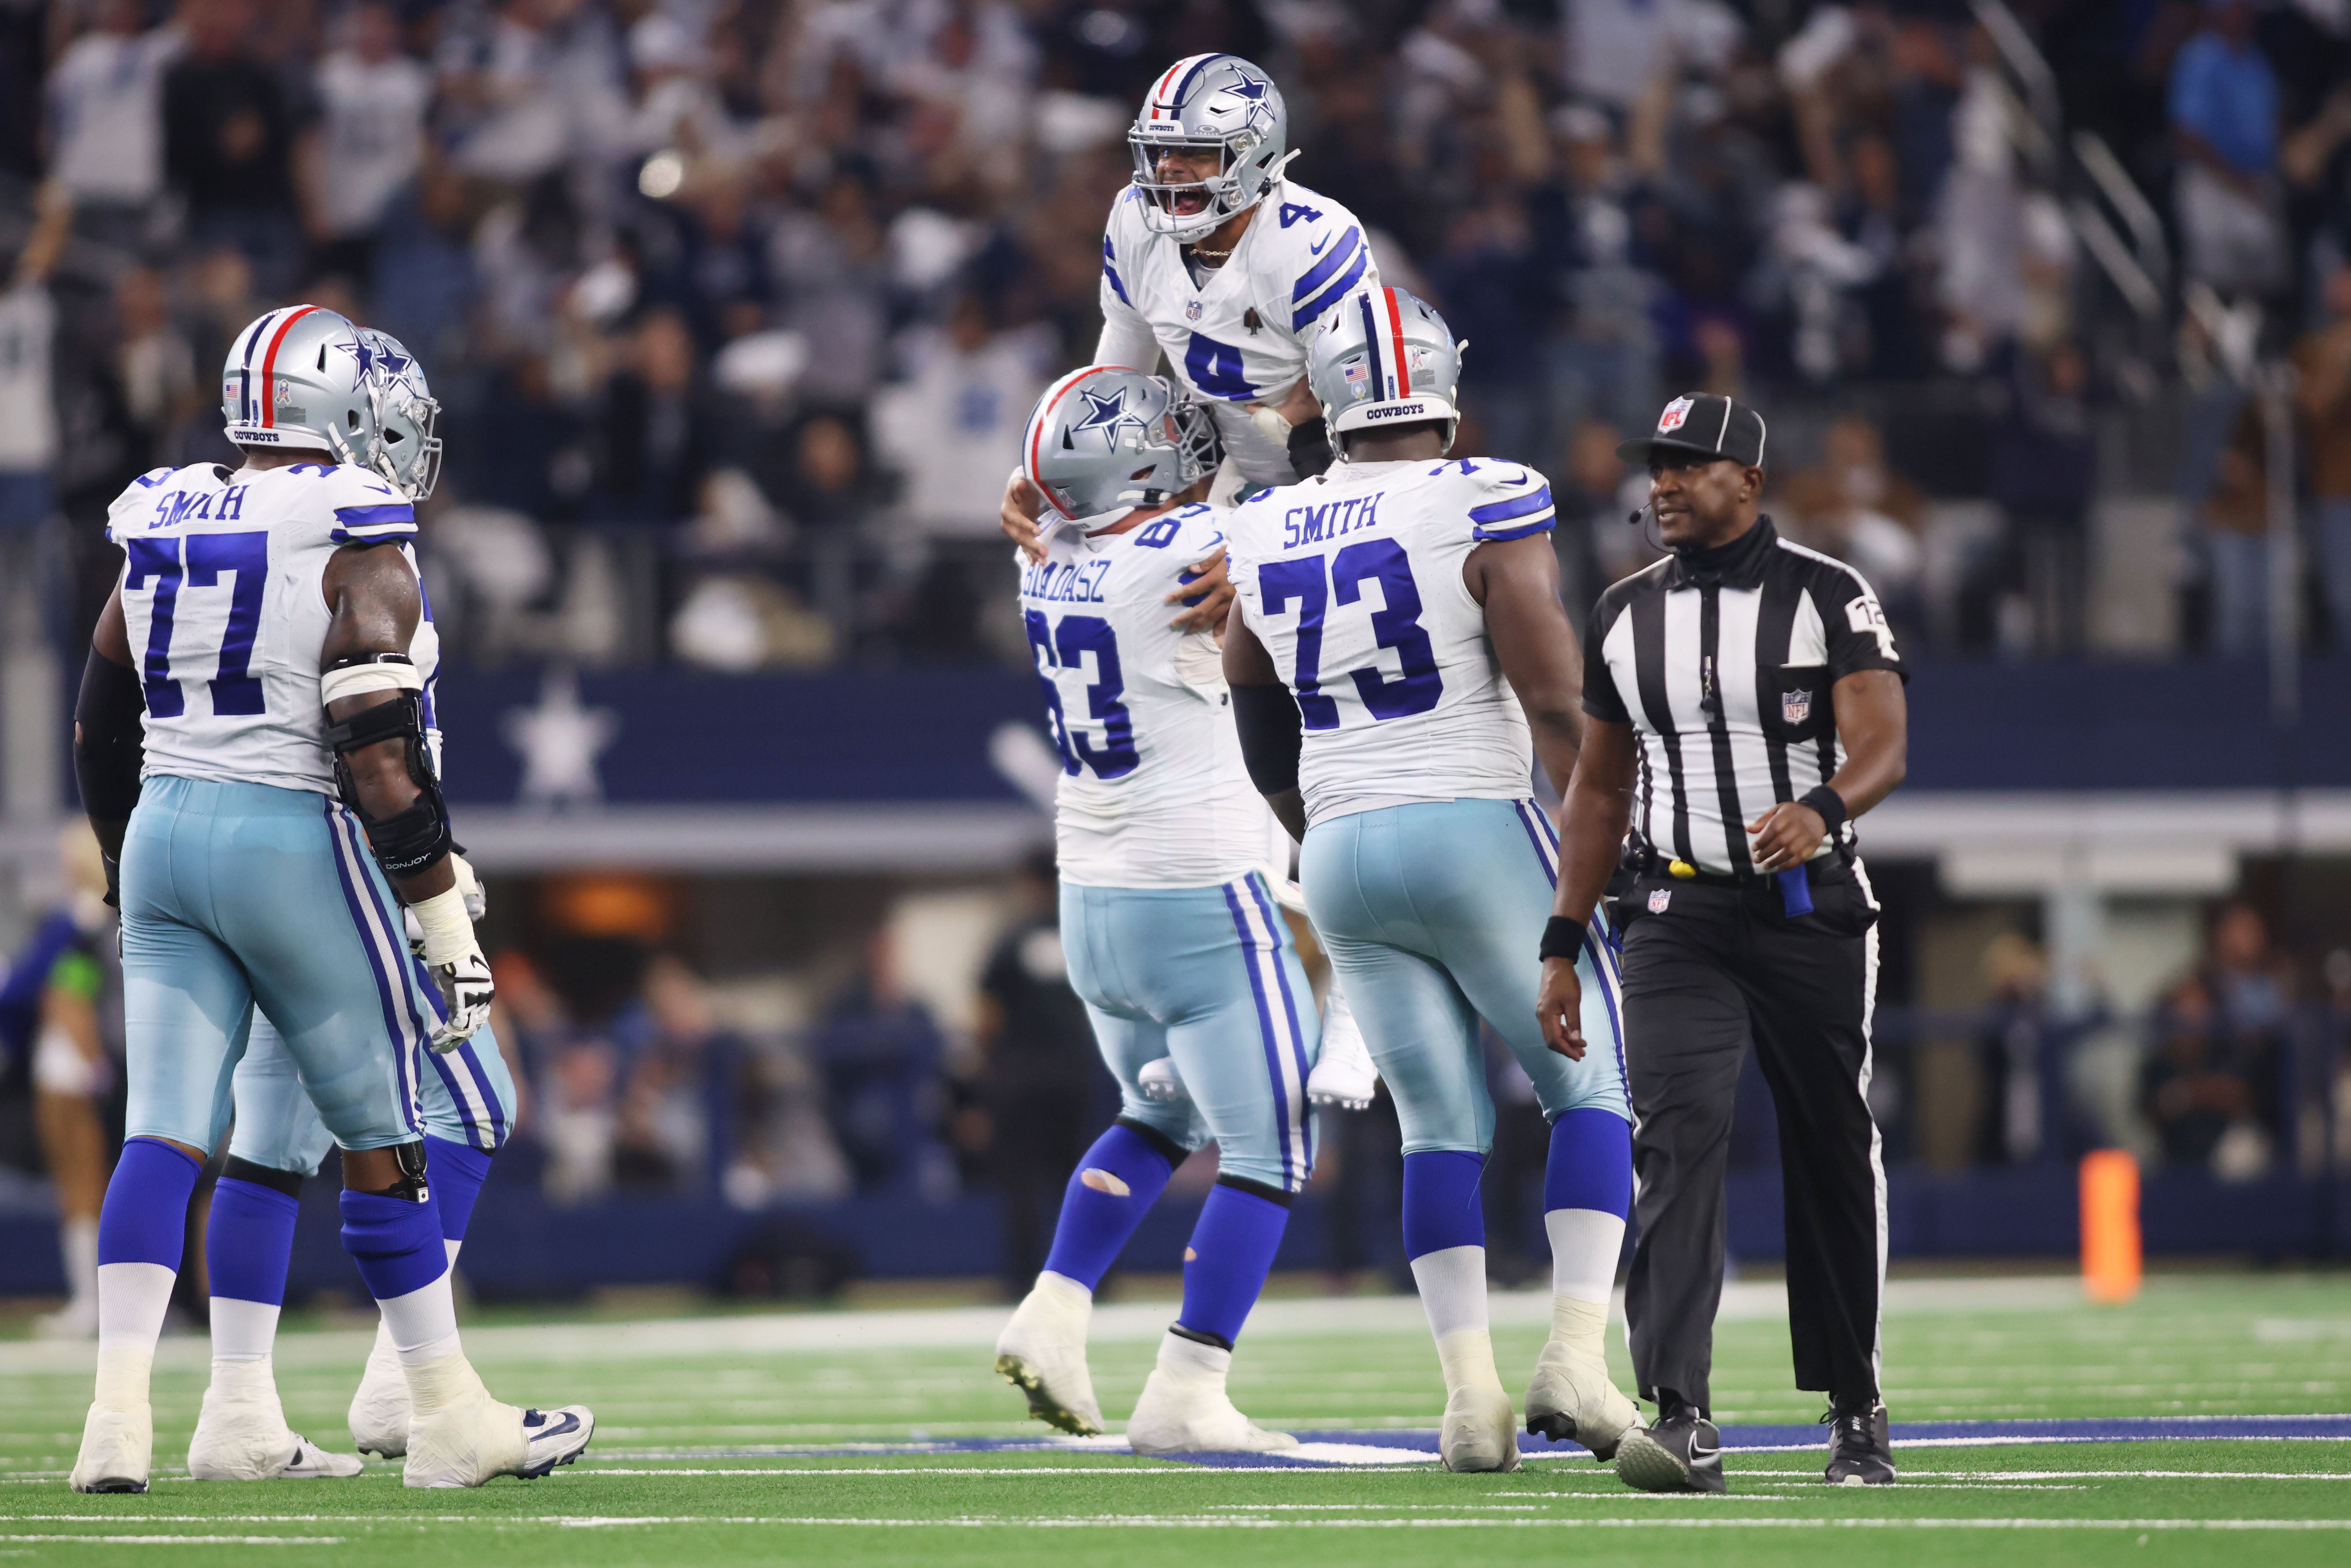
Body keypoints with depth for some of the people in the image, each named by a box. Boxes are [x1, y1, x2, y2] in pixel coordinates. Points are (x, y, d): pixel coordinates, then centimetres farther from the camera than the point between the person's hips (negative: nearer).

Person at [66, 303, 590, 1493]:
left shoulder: (162, 530, 11)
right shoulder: (355, 545, -9)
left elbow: (100, 734, 18)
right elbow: (379, 752, -15)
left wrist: (133, 880, 29)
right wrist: (447, 923, -10)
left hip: (162, 833, 5)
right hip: (293, 842, -5)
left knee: (164, 1134, 1)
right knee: (384, 1143, 6)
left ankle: (119, 1410, -11)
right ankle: (447, 1418, 14)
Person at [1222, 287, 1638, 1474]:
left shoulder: (1267, 539, 6)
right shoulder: (1488, 509, -10)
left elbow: (1265, 747, 17)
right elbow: (1555, 701, -12)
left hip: (1345, 851, 4)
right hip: (1478, 834, -4)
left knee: (1441, 1129, 10)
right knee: (1589, 1089, 10)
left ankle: (1470, 1392, 0)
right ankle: (1577, 1356, -4)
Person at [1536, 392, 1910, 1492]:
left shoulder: (1829, 598, -3)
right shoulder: (1626, 616, 9)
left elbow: (1881, 748, -15)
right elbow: (1599, 787, 16)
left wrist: (1820, 809, -37)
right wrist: (1562, 946, 10)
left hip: (1810, 914, -2)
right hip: (1680, 916, 2)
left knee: (1831, 1155, 5)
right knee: (1678, 1141, -15)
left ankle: (1854, 1405, 22)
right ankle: (1680, 1420, -25)